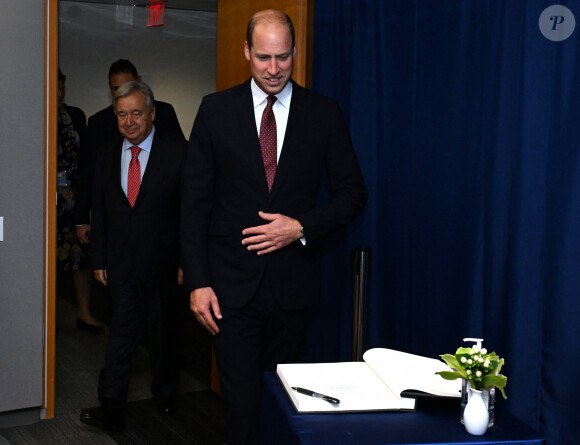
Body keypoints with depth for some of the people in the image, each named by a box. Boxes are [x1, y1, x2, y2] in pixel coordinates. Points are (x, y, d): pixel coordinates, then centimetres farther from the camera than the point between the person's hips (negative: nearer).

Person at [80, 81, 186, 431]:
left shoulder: (177, 150, -7)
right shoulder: (108, 155, 6)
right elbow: (99, 212, 10)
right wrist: (99, 260, 8)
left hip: (162, 262, -2)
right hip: (121, 264, 2)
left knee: (164, 331, 14)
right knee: (122, 332, -1)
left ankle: (166, 393, 34)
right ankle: (112, 410, 3)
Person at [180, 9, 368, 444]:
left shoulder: (324, 113, 3)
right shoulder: (216, 110, 2)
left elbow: (353, 193, 5)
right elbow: (195, 201, 1)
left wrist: (301, 228, -11)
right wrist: (197, 282, -6)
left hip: (293, 284, 1)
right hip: (232, 286, -1)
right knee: (243, 404, 0)